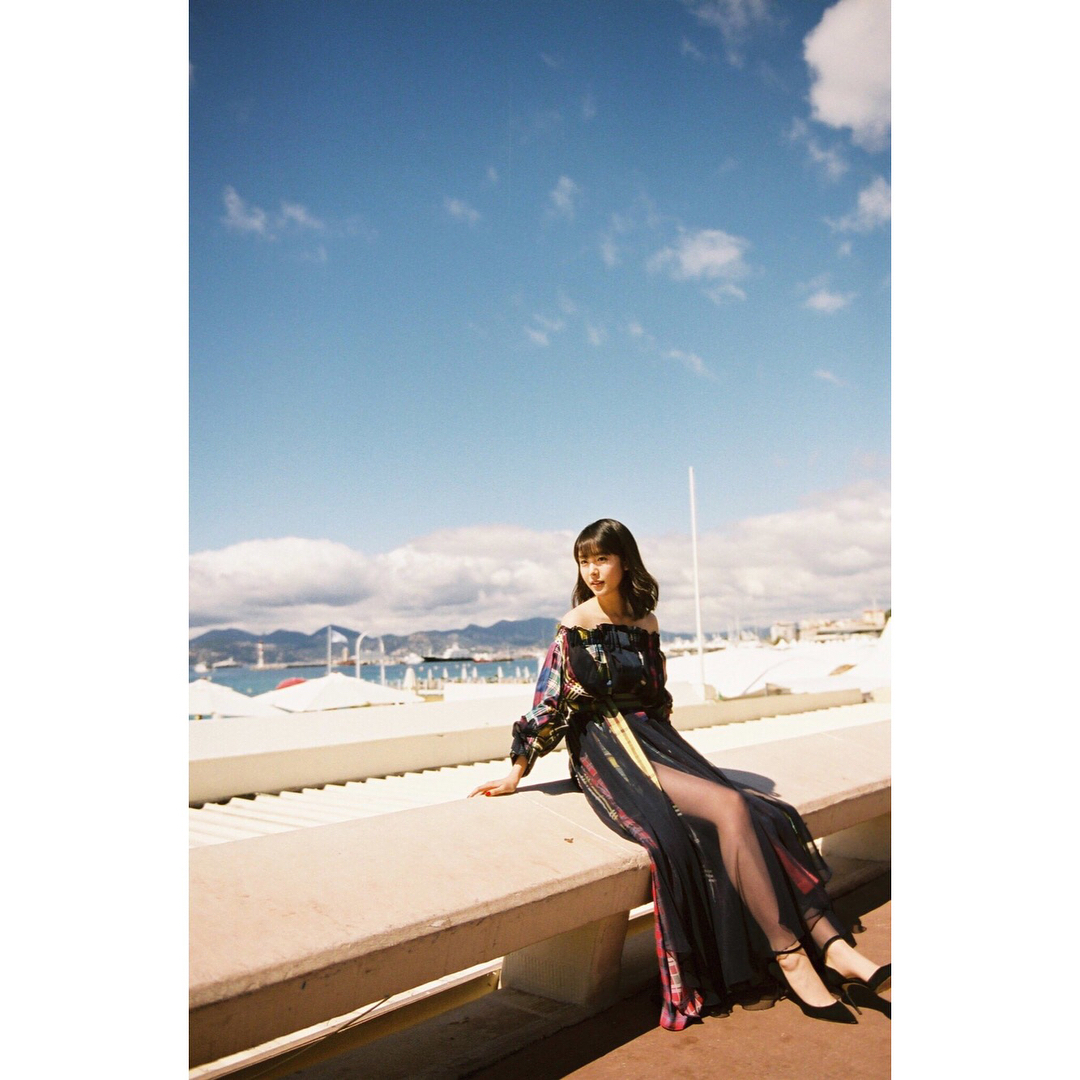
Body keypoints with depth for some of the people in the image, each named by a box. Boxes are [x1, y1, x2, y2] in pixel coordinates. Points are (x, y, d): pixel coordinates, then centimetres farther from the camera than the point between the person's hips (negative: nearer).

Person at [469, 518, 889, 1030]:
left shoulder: (645, 623, 12)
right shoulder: (574, 627, -4)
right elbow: (547, 703, -3)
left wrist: (668, 749, 15)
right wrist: (515, 774, -2)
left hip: (653, 739, 6)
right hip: (607, 752, -6)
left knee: (756, 816, -16)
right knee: (730, 807, -25)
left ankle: (828, 941, -17)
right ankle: (791, 958, -19)